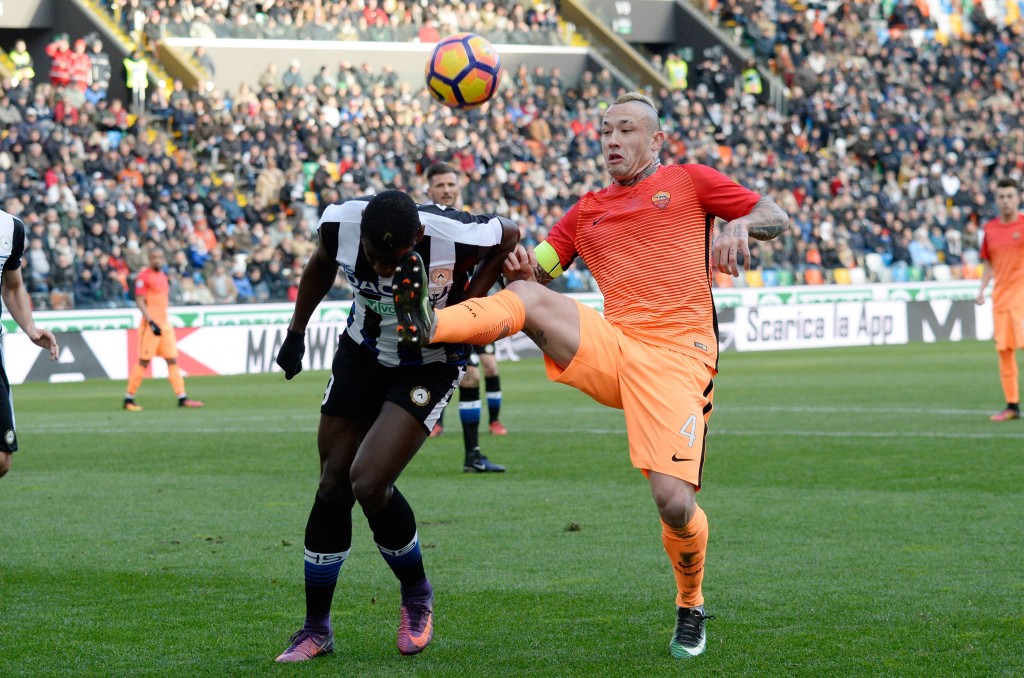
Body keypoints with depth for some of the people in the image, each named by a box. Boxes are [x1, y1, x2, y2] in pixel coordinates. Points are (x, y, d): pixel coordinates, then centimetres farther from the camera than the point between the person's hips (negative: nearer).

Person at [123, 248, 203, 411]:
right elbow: (140, 301, -14)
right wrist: (151, 322, -21)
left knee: (173, 360, 3)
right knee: (143, 361, -5)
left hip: (165, 324, 8)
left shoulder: (163, 276, 16)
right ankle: (129, 399, 2)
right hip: (151, 324, -8)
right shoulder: (144, 276, -8)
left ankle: (182, 398, 1)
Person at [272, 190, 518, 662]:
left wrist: (467, 304, -17)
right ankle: (316, 627, 16)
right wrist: (296, 330, 10)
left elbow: (508, 237, -9)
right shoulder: (341, 223, -22)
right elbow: (322, 265, 4)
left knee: (368, 484, -19)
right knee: (333, 488, 2)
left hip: (429, 368, -4)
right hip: (362, 354, 4)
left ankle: (416, 593, 8)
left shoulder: (453, 238, -33)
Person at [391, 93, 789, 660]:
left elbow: (777, 218, 10)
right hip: (609, 348, 4)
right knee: (529, 297, -21)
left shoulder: (689, 182, 11)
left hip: (676, 356, -4)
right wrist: (520, 268, -4)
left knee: (673, 501, -15)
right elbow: (534, 272, 20)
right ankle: (427, 325, -44)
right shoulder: (586, 212, 22)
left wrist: (739, 226, -12)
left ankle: (690, 607, 11)